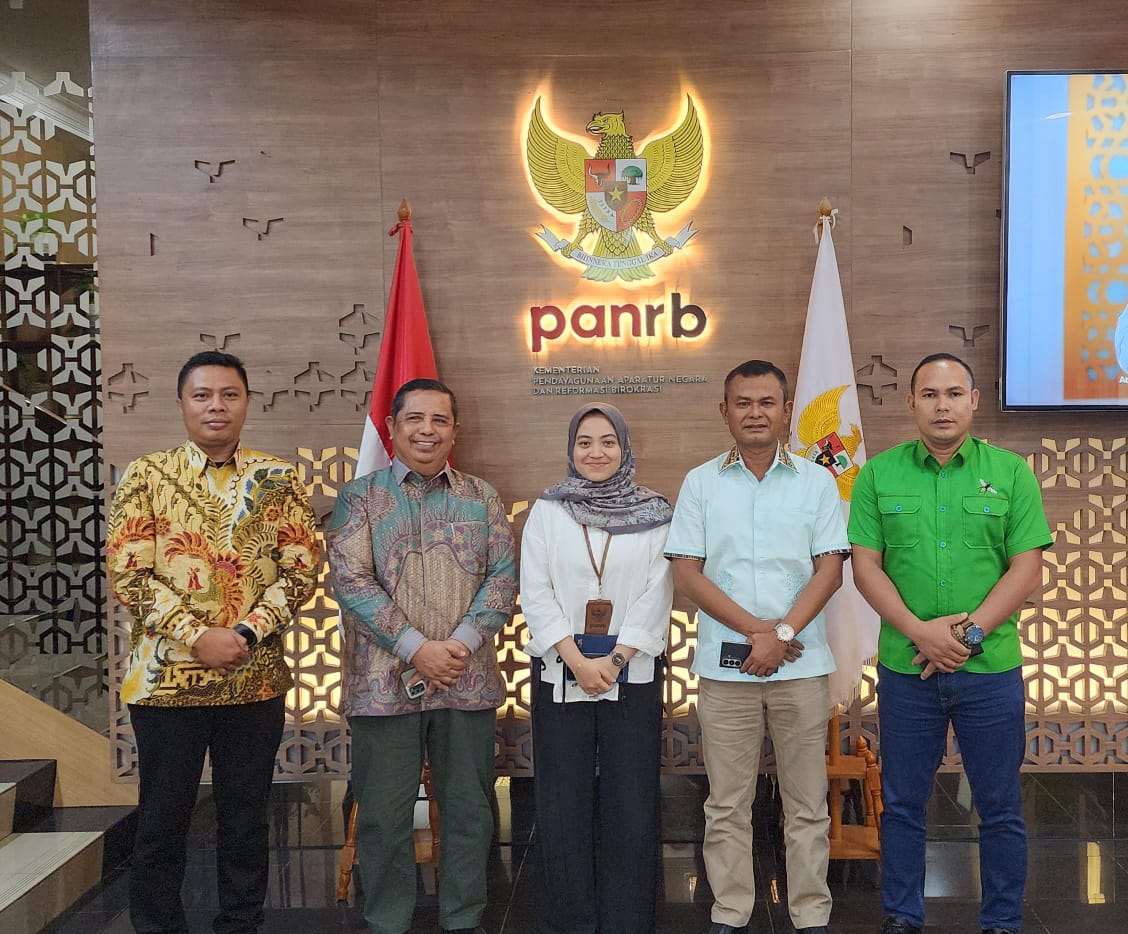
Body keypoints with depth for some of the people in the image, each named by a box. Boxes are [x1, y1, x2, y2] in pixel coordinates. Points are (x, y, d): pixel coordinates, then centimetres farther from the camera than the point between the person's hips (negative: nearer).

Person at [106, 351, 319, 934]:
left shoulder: (278, 479, 3)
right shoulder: (146, 476, 0)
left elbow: (302, 568, -1)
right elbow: (126, 572, -6)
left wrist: (246, 633, -14)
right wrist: (198, 635, -15)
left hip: (256, 678, 1)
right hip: (166, 675, -1)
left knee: (246, 819, 11)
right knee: (162, 819, 10)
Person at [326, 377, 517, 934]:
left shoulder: (481, 499, 10)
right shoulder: (360, 498, 3)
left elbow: (503, 575, 3)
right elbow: (350, 579, -8)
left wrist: (464, 642, -12)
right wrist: (416, 647, -15)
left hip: (467, 680, 2)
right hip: (384, 682, -2)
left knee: (470, 809, 10)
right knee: (384, 814, 6)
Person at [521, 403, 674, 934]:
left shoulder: (655, 514, 4)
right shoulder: (547, 510, 5)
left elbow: (656, 594, -3)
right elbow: (535, 593, -1)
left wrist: (615, 659, -12)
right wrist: (578, 660, -11)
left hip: (632, 672, 0)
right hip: (559, 671, 1)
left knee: (631, 800, 3)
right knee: (563, 801, 4)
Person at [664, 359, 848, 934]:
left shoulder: (816, 481, 6)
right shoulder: (701, 483, 5)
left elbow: (830, 568, 0)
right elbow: (686, 572, -1)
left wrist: (783, 633, -12)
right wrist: (755, 629, -10)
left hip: (801, 666, 0)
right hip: (724, 665, 0)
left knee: (807, 802, 7)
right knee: (726, 804, 7)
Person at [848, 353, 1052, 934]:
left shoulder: (1011, 474, 1)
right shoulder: (878, 475, 2)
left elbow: (1027, 569, -3)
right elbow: (865, 566, -2)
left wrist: (970, 631, -14)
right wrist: (921, 631, -15)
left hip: (991, 669, 0)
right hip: (904, 669, 0)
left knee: (1000, 809, 11)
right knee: (903, 805, 12)